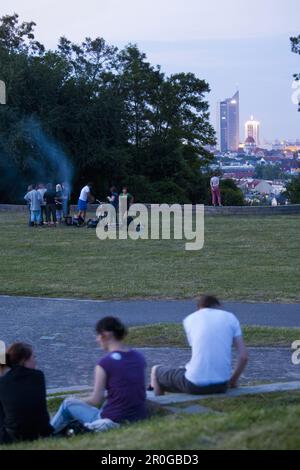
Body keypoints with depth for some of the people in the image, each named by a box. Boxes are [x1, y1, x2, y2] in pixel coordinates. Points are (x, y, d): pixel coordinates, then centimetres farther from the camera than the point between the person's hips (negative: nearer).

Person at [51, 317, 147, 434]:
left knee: (68, 404, 17)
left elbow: (96, 401, -8)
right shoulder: (139, 358, 4)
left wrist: (79, 402, 13)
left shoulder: (104, 364, -13)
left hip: (113, 422, -6)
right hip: (140, 419, 6)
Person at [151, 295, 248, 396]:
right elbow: (244, 356, 4)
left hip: (195, 385, -2)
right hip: (221, 385, 3)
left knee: (156, 371, 25)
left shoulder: (190, 319, 9)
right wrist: (233, 381, 17)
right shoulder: (230, 317, 10)